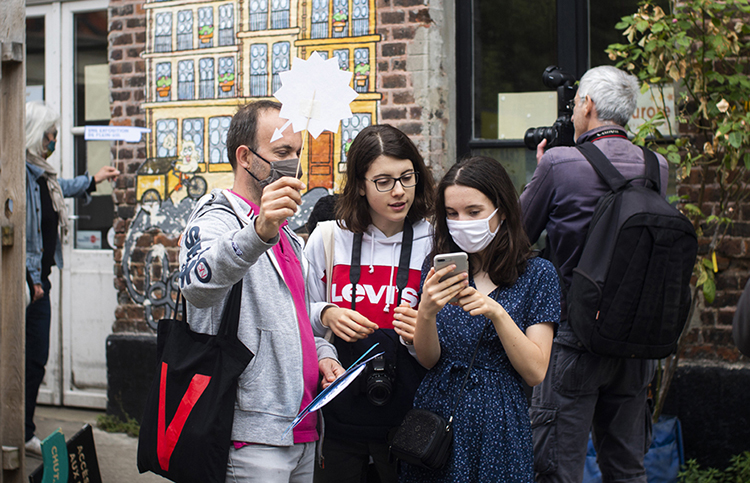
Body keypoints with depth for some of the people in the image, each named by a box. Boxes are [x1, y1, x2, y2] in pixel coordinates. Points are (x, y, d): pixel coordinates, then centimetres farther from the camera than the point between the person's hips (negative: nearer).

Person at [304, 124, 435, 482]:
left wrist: (420, 337, -19)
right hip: (338, 416, 1)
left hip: (405, 420, -1)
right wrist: (326, 315, -10)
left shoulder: (434, 244, -2)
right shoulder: (327, 239, 2)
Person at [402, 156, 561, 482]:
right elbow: (428, 359, 0)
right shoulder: (437, 267, 5)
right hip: (435, 416, 2)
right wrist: (427, 312, -20)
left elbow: (535, 372, -9)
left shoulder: (537, 274, -3)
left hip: (497, 426, -2)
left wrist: (497, 312, -21)